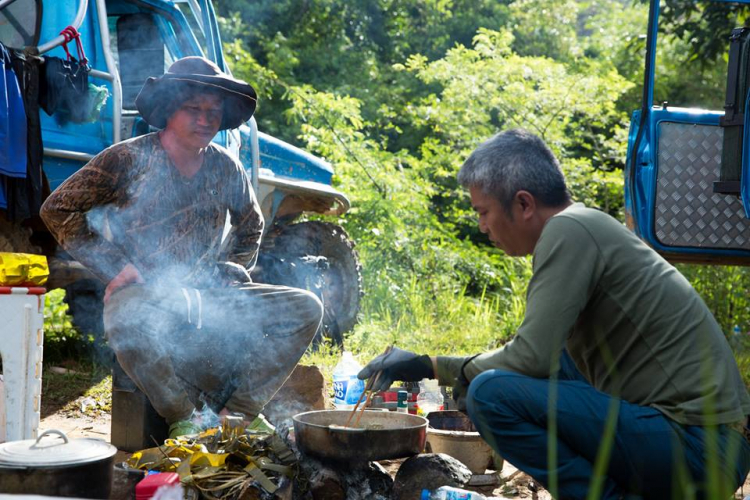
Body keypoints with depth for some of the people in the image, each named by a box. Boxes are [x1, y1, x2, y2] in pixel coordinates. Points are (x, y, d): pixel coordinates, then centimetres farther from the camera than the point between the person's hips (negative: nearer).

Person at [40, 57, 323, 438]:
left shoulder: (226, 168, 10)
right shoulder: (128, 160, -4)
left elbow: (250, 226, 28)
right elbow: (57, 210, -4)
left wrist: (233, 271, 11)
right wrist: (114, 266, -11)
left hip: (210, 296, 5)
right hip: (142, 294, -5)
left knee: (306, 308, -10)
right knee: (131, 323, -42)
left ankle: (239, 412, -11)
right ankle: (185, 418, -17)